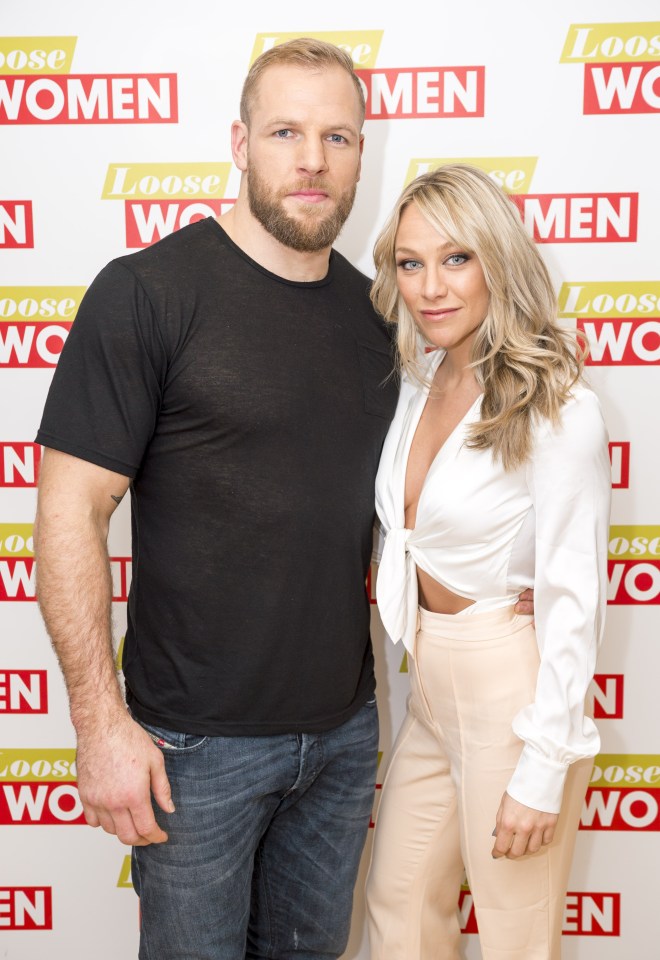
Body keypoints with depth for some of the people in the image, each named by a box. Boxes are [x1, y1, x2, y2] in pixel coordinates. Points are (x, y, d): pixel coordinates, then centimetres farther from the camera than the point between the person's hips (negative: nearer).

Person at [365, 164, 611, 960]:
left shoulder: (556, 410, -18)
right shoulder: (419, 380, 3)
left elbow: (573, 601, -18)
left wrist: (542, 769, -16)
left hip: (513, 687, -7)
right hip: (430, 682, 7)